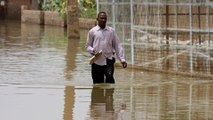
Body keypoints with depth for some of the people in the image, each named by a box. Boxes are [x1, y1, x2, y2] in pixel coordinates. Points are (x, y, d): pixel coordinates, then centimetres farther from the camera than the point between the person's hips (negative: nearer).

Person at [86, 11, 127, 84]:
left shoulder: (111, 31, 9)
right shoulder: (92, 31, 7)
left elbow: (117, 46, 9)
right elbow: (88, 46, 12)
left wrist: (122, 59, 1)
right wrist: (92, 50, -11)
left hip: (108, 60, -1)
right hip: (97, 62, 1)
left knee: (109, 77, -25)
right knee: (97, 83, 3)